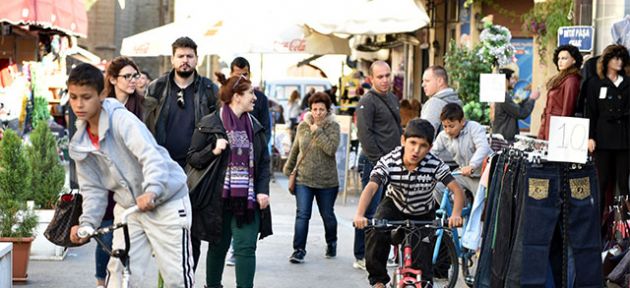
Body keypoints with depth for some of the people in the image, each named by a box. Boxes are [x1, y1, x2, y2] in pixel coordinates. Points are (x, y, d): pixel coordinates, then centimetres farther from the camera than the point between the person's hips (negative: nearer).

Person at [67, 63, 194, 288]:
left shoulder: (122, 119, -18)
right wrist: (87, 223, -10)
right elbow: (92, 189, 6)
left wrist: (152, 191, -48)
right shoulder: (80, 144, 2)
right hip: (127, 207, 6)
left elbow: (151, 156, -31)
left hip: (165, 201, -6)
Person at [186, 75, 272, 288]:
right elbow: (192, 158, -2)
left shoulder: (255, 126, 10)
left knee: (246, 248, -4)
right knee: (218, 246, 11)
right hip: (218, 198, -3)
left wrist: (262, 190, 1)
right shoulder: (209, 124, -4)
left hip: (248, 200, 3)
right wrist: (213, 150, -19)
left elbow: (264, 162, 13)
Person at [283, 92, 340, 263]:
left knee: (328, 215, 14)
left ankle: (331, 244, 36)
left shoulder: (333, 126, -5)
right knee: (302, 215, -8)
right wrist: (288, 168, 23)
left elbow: (331, 148, -20)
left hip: (327, 180, -1)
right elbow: (295, 149, 16)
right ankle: (299, 250, -5)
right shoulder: (303, 126, 3)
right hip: (303, 179, 1)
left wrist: (318, 131, -18)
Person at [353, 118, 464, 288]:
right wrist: (359, 215, -56)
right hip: (394, 205, 0)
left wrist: (456, 215, -51)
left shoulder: (435, 165, -29)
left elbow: (457, 190, -31)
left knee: (422, 267, -7)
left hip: (422, 214, 0)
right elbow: (371, 188, -39)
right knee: (375, 232, -28)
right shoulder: (388, 162, -28)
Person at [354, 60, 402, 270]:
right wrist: (378, 159, -18)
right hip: (373, 163, -8)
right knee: (370, 211, -6)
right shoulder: (367, 101, -10)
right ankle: (361, 257, 0)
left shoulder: (393, 99, 17)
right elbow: (364, 134, -16)